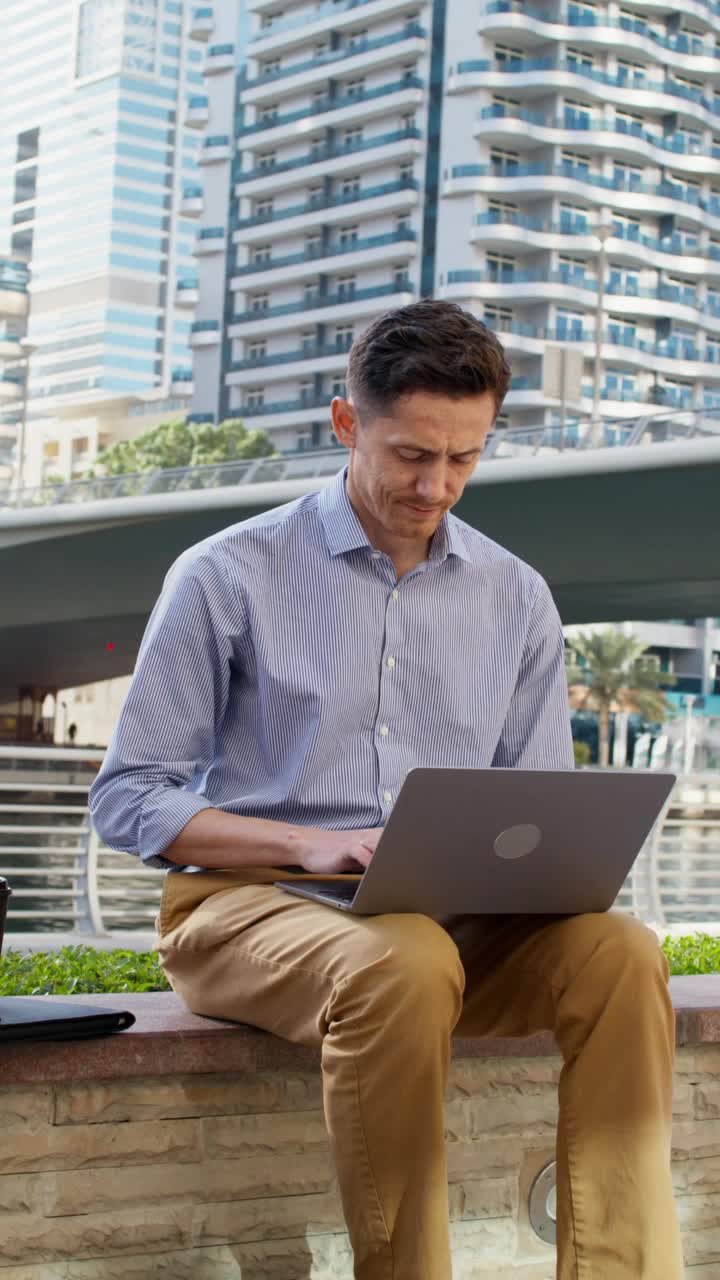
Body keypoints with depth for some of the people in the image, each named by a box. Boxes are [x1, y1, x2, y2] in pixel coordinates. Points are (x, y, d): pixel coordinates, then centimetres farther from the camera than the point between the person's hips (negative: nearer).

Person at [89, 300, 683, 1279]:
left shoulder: (516, 599, 13)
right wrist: (308, 845, -16)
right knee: (402, 964, -38)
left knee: (618, 950, -27)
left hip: (459, 914, 4)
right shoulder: (227, 577, 1)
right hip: (243, 903, -3)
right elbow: (126, 802, -1)